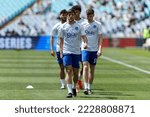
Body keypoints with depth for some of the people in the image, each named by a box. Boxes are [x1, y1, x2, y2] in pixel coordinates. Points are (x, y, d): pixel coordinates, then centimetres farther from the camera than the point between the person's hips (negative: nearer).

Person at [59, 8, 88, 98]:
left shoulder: (79, 26, 2)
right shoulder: (63, 27, 3)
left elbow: (84, 36, -4)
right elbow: (61, 40, 8)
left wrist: (85, 43, -26)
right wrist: (61, 52, 1)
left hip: (76, 52, 1)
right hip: (67, 52, -1)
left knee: (76, 72, 7)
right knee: (69, 71, -13)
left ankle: (74, 87, 31)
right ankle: (70, 91, -17)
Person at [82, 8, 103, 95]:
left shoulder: (98, 25, 1)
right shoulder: (83, 25, 3)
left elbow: (100, 37, -3)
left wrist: (100, 49, -13)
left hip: (94, 50, 1)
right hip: (85, 49, -1)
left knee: (92, 69, 7)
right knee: (85, 67, -15)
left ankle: (90, 88, 18)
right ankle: (86, 88, -20)